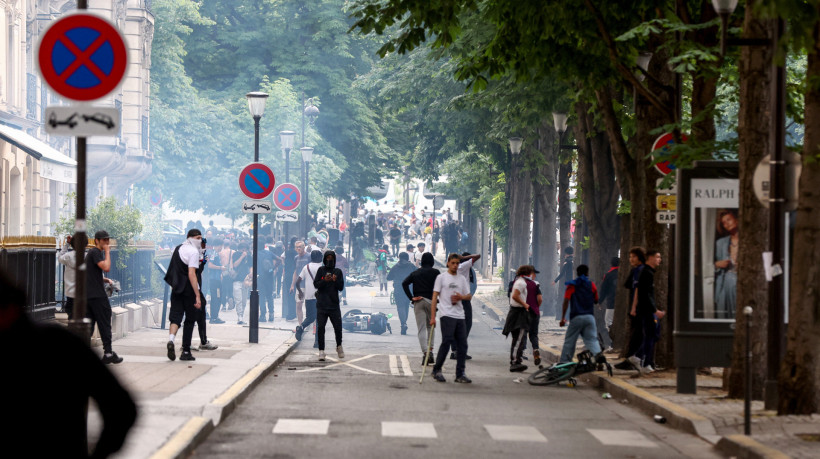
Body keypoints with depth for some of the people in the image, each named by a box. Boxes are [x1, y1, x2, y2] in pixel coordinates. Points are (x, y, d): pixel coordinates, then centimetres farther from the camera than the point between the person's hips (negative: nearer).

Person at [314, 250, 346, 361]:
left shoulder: (338, 272, 9)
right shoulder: (321, 270, 5)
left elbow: (341, 287, 5)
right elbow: (316, 284, -2)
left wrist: (335, 281, -14)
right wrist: (325, 280, -18)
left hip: (334, 305, 1)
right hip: (322, 305, -1)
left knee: (338, 327, 0)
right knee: (320, 328, -5)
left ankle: (339, 346, 26)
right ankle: (321, 351, 0)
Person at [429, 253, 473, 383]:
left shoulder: (462, 279, 17)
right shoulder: (441, 277, 2)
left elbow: (469, 296, 20)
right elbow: (435, 296, -1)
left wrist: (461, 297, -5)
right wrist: (432, 316, -7)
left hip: (460, 316, 5)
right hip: (447, 315, -5)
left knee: (463, 344, 2)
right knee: (447, 342, -12)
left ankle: (460, 374, 8)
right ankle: (437, 370, 0)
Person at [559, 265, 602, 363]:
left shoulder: (571, 285, 3)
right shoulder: (591, 285, 7)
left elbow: (566, 301, -6)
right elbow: (596, 301, 16)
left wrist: (563, 318, -6)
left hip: (576, 317, -1)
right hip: (589, 316, 1)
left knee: (569, 341, 7)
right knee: (592, 339, 1)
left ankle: (564, 362, 8)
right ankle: (598, 353, -23)